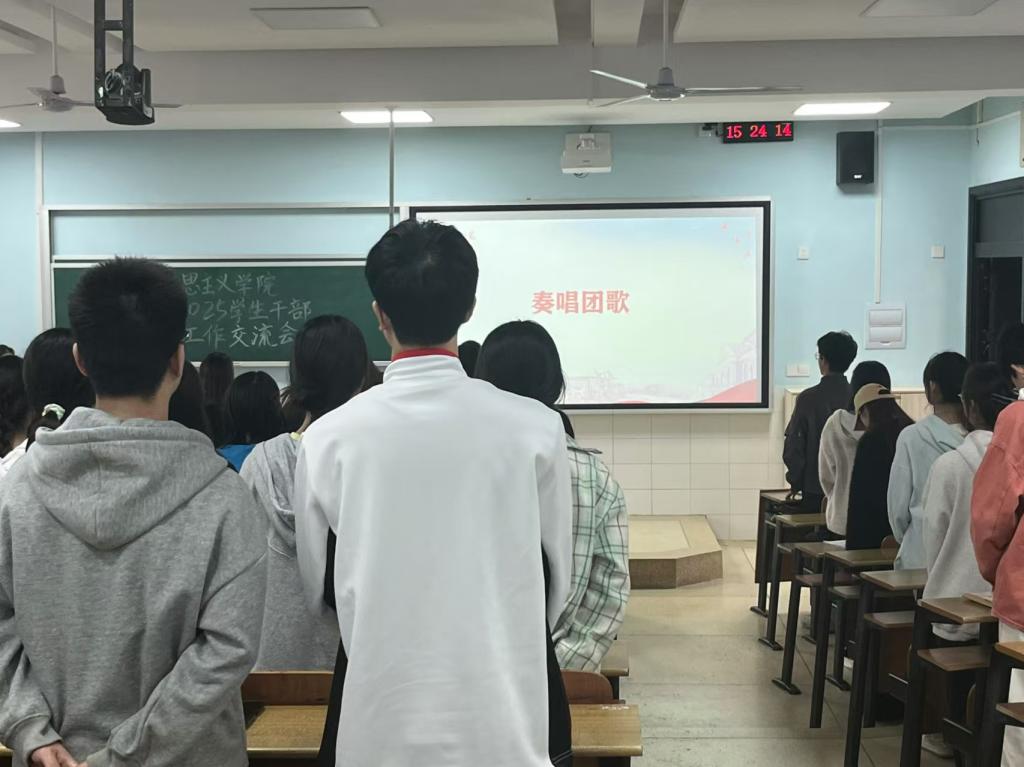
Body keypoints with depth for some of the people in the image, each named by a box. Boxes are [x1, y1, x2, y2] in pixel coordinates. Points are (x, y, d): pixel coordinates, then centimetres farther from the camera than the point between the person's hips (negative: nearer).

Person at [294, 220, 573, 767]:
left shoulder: (329, 438, -9)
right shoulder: (535, 429, -11)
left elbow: (315, 587, 3)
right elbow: (556, 583, 1)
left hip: (380, 721, 0)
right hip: (505, 709, 0)